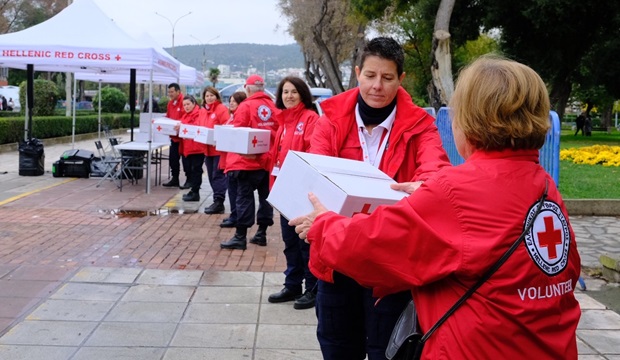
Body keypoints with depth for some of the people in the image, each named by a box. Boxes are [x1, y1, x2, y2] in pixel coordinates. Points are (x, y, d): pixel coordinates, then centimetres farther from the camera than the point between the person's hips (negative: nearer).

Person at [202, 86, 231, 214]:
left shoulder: (221, 109, -9)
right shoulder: (204, 111, 14)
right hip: (208, 149, 8)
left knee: (218, 175, -8)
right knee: (212, 176, 11)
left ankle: (218, 202, -6)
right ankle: (217, 202, 18)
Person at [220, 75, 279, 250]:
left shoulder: (246, 106, -9)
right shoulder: (273, 107, 5)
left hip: (248, 159, -5)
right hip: (268, 159, 5)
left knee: (244, 196, -2)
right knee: (265, 195, 12)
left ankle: (240, 237, -1)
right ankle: (261, 233, 18)